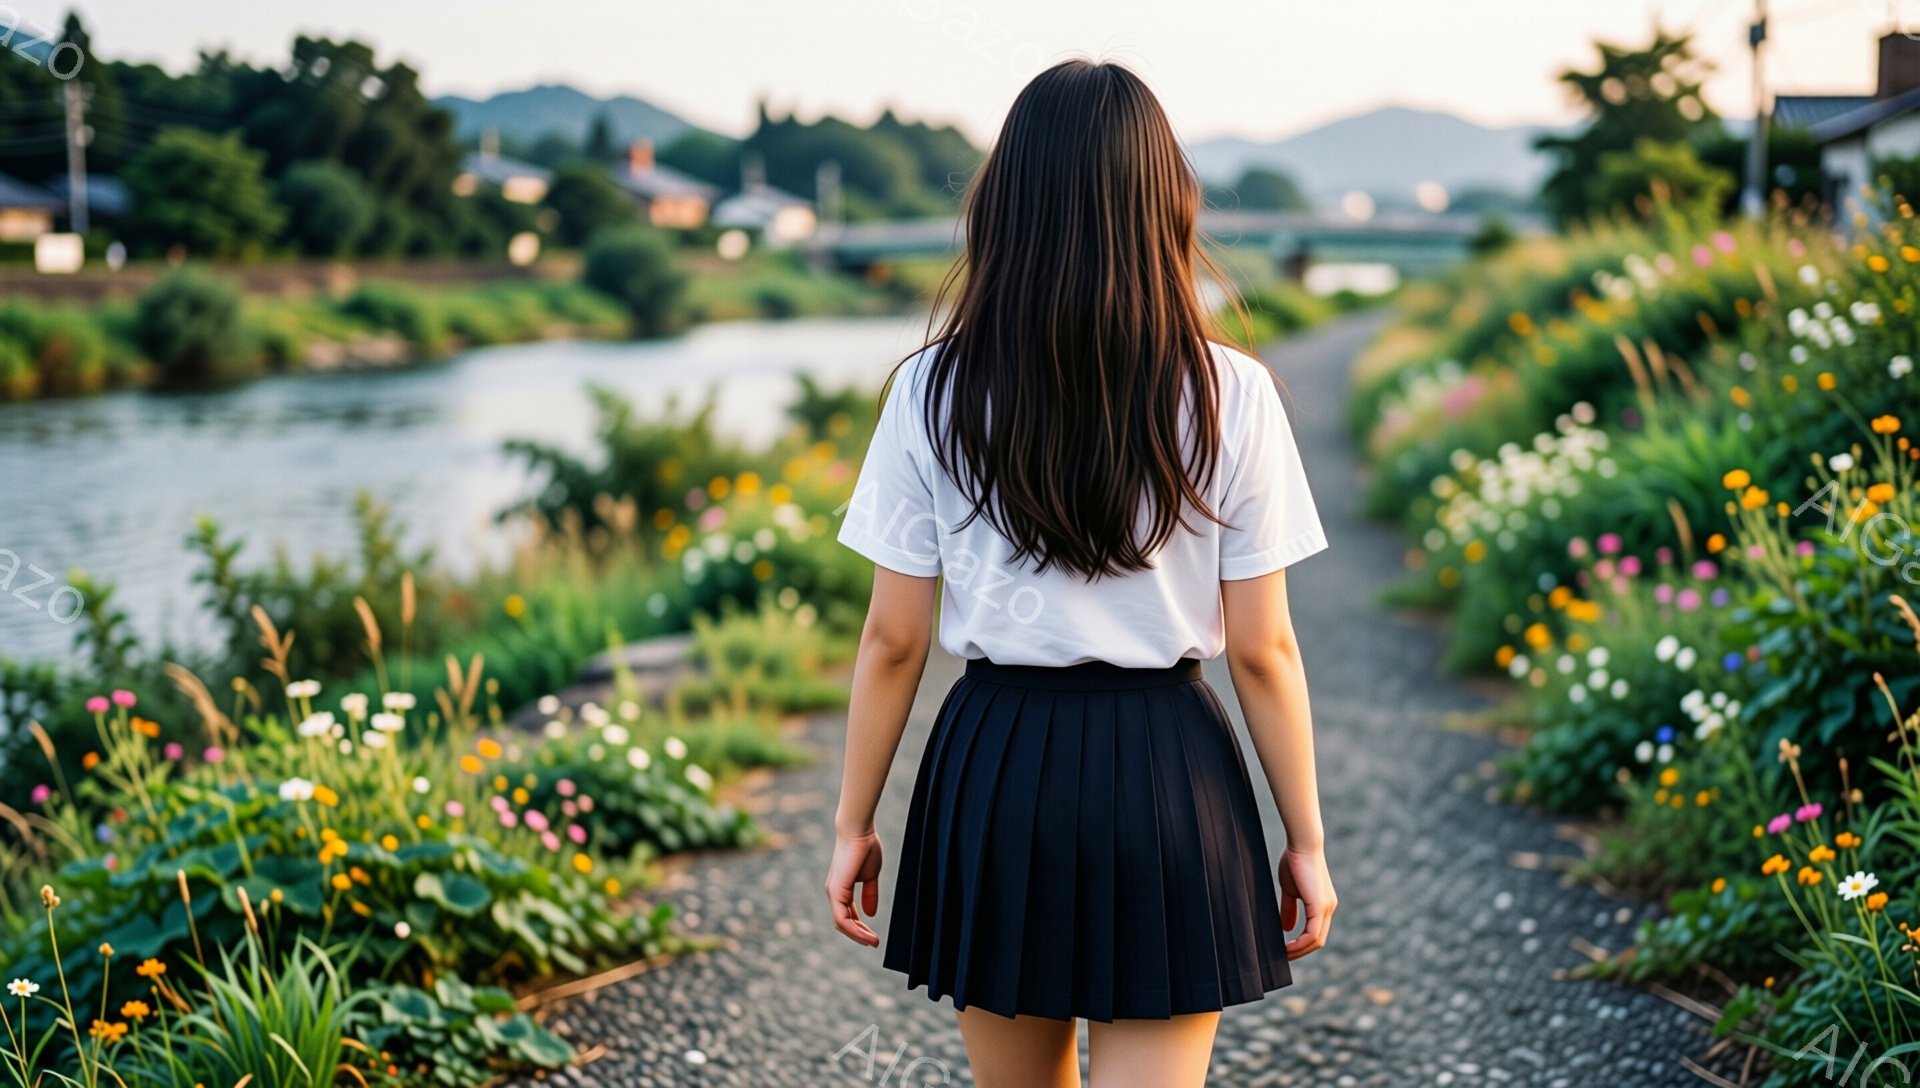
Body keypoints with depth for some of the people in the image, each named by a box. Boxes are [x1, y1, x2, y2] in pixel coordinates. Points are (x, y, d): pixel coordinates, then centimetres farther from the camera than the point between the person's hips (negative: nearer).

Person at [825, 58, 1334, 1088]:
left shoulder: (934, 392, -5)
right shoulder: (1231, 397, -7)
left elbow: (893, 638, -2)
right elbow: (1262, 648, -5)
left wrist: (853, 824, 9)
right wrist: (1306, 840, 6)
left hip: (995, 770, 2)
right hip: (1170, 774, -1)